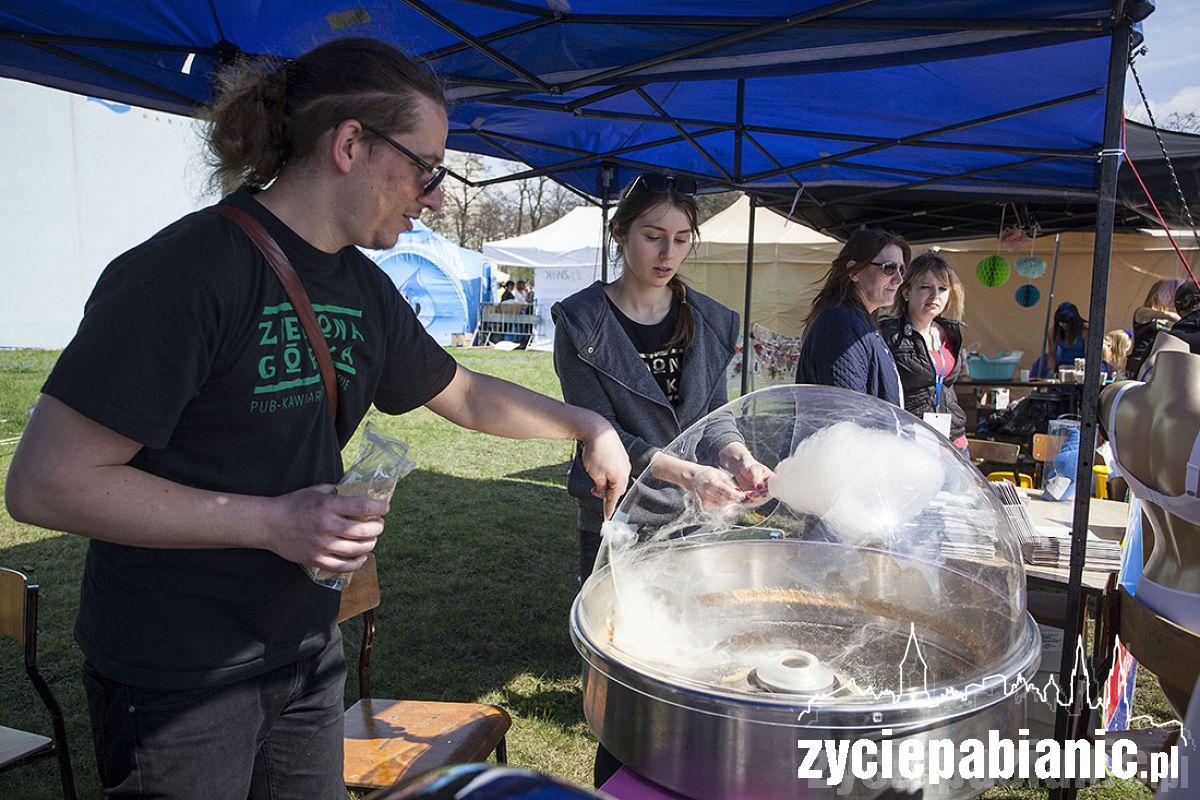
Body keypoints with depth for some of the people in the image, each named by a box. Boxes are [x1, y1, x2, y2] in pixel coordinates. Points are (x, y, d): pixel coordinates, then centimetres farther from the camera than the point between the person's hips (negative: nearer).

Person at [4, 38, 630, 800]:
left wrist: (585, 423, 9)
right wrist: (271, 522, -24)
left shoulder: (363, 287, 2)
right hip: (174, 676, -7)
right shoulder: (187, 271, -22)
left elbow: (465, 394, 16)